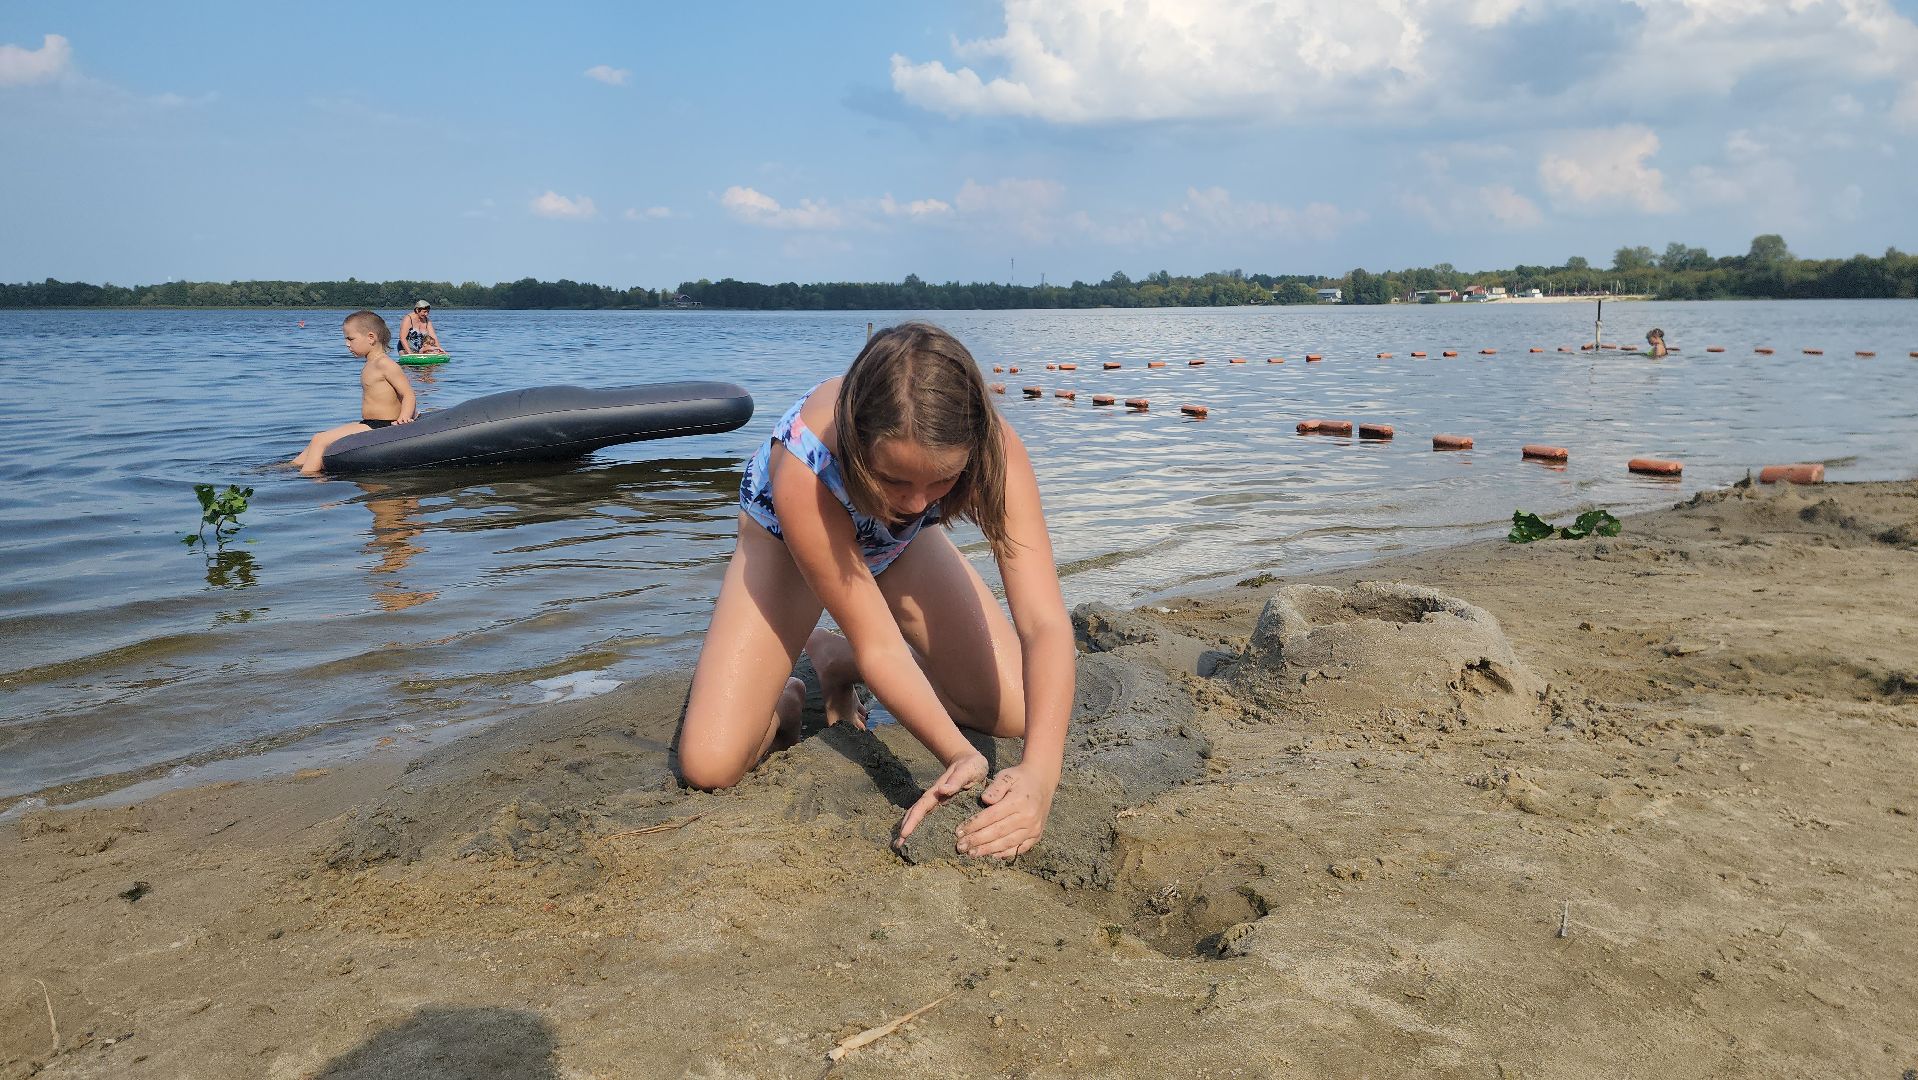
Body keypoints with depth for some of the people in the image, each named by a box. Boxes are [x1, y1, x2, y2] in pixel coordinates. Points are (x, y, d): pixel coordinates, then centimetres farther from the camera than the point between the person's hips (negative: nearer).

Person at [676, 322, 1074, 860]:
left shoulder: (990, 446, -37)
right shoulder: (802, 466, -43)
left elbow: (1045, 623, -41)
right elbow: (879, 645, -34)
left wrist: (1039, 772, -54)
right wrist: (960, 756, -45)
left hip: (902, 546, 3)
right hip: (786, 541, -3)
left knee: (1019, 712, -8)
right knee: (709, 766, -21)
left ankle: (837, 660, 13)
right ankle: (786, 700, 14)